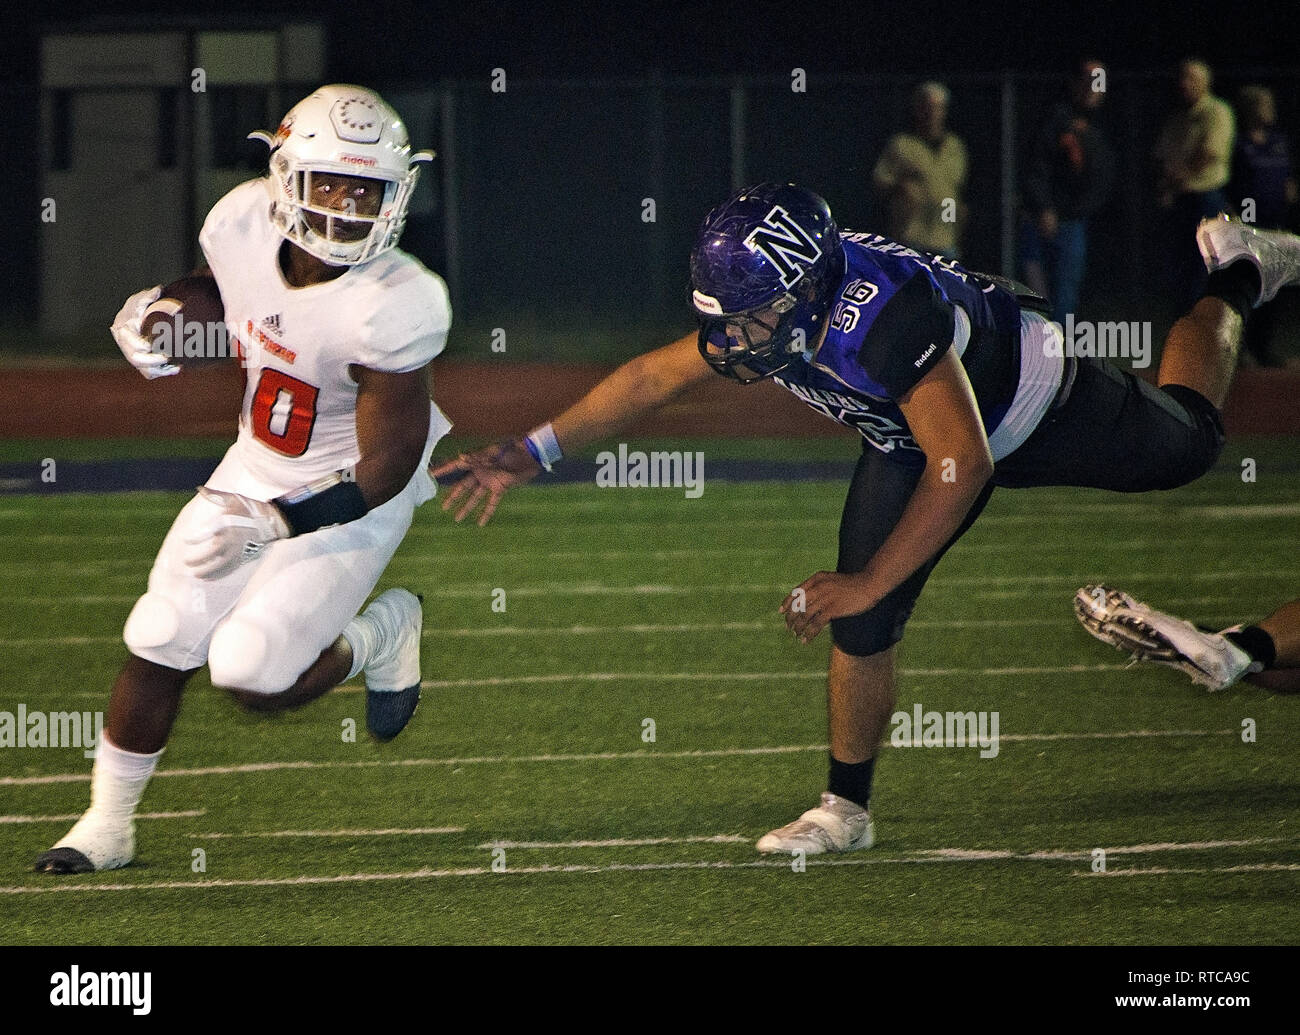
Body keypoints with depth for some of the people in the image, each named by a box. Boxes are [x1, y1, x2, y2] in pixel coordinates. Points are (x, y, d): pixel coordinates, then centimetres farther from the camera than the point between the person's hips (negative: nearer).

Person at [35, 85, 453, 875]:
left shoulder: (393, 305, -31)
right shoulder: (243, 224, -14)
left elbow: (387, 470, -25)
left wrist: (277, 524, -31)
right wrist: (164, 316, -8)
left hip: (348, 498, -6)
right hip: (257, 470, 6)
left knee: (253, 678, -14)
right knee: (160, 644, 2)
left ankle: (379, 636, 17)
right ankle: (108, 825, 21)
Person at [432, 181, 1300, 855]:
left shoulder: (881, 313, -48)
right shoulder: (759, 312, -26)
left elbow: (964, 464, -42)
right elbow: (653, 377, -8)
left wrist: (869, 582, -39)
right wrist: (528, 455, -13)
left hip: (1027, 398, -5)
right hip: (912, 434, 5)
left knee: (1186, 444, 23)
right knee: (860, 627, -6)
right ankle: (846, 812, 9)